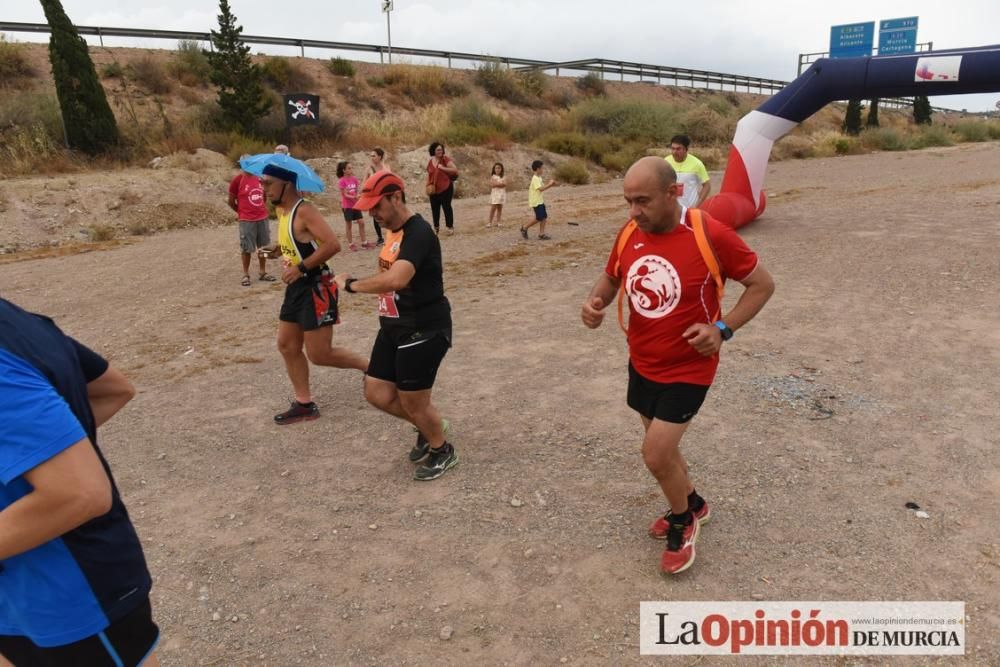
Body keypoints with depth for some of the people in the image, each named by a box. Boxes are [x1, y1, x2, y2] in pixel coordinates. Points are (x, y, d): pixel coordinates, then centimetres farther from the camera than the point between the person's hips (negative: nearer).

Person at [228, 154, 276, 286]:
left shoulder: (259, 178, 5)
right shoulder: (237, 179, -9)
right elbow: (231, 201, -2)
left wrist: (259, 208, 15)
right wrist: (241, 211, 9)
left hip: (262, 217, 5)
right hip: (246, 220, -5)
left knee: (263, 246, 11)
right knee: (246, 248, 2)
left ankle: (263, 272, 22)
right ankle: (246, 275, 12)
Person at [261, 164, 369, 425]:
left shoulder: (304, 211, -19)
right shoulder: (282, 211, 10)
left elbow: (333, 244, -29)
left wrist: (300, 268, -24)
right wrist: (287, 265, 6)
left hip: (316, 287, -10)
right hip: (297, 287, 10)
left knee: (320, 355, -5)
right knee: (286, 345, 11)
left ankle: (369, 368, 16)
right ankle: (304, 405, 21)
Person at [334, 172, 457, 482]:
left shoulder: (419, 233, -23)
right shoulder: (392, 231, 8)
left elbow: (396, 279, -37)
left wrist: (350, 284, -25)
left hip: (424, 331, -9)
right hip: (393, 328, 9)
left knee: (413, 403, 4)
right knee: (377, 394, 13)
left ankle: (442, 451, 32)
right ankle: (428, 427, 37)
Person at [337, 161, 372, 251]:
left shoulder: (354, 179, 3)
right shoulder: (342, 181, -13)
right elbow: (345, 195, -16)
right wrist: (354, 197, -30)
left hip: (355, 205, 5)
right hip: (347, 206, -5)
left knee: (361, 223, 4)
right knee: (349, 225, 4)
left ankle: (364, 242, 13)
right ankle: (351, 244, 15)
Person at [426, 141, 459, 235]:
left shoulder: (446, 159, -7)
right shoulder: (430, 162, 8)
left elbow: (455, 170, -15)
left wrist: (443, 168, -18)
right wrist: (428, 185, 5)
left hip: (445, 188, -5)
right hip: (434, 189, 5)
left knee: (446, 206, 0)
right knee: (435, 208, 9)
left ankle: (450, 226, 10)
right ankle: (436, 227, 22)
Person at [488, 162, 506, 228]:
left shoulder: (503, 177, 10)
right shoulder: (493, 176, 0)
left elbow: (505, 184, -3)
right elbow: (493, 185, -13)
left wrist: (497, 184, -14)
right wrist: (501, 184, -8)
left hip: (502, 193, 3)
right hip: (495, 193, -3)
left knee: (500, 208, 4)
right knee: (493, 208, -6)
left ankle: (498, 222, 8)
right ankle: (490, 222, -2)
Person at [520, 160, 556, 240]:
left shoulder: (539, 178, 14)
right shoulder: (535, 179, -18)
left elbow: (543, 186, 20)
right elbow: (541, 189, -27)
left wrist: (550, 184, 4)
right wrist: (550, 184, -21)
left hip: (540, 201, 10)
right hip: (535, 202, -10)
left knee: (544, 217, 3)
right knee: (539, 218, -7)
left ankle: (541, 234, 5)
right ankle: (524, 228, 8)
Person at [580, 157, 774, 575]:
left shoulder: (711, 235, -22)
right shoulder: (628, 235, -6)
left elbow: (762, 284, -10)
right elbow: (611, 278, 12)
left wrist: (723, 329, -22)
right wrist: (595, 302, -11)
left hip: (688, 369, -6)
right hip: (641, 364, 6)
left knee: (655, 454, -7)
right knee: (662, 446, 20)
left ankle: (682, 522, 24)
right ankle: (692, 505, 49)